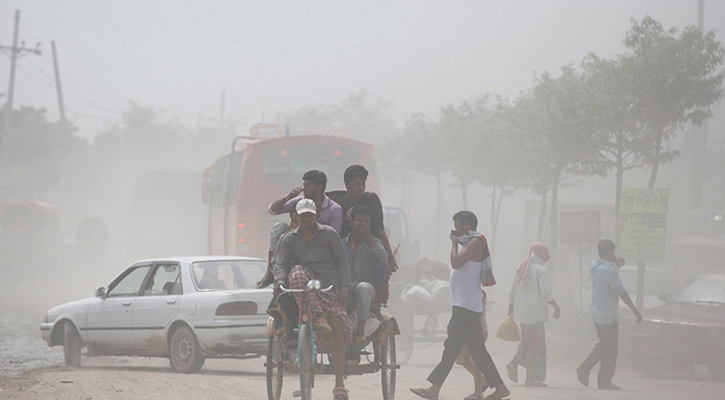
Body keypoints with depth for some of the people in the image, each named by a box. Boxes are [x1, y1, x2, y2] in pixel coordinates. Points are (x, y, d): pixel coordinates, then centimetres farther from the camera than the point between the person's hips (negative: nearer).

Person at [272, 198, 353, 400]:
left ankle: (339, 383, -14)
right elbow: (280, 263, 0)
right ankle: (317, 318, -34)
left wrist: (344, 291, -5)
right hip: (304, 288, 1)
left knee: (337, 327, -18)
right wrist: (279, 279, -23)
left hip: (329, 287, -1)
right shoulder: (290, 239, 10)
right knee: (297, 273, -34)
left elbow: (342, 262, 4)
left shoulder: (329, 234, 4)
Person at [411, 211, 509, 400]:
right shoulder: (471, 243, 21)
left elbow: (456, 262, -21)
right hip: (465, 306, 10)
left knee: (452, 347, -11)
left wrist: (454, 243, -6)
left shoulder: (475, 242, -10)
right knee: (477, 349, 9)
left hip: (467, 306, -10)